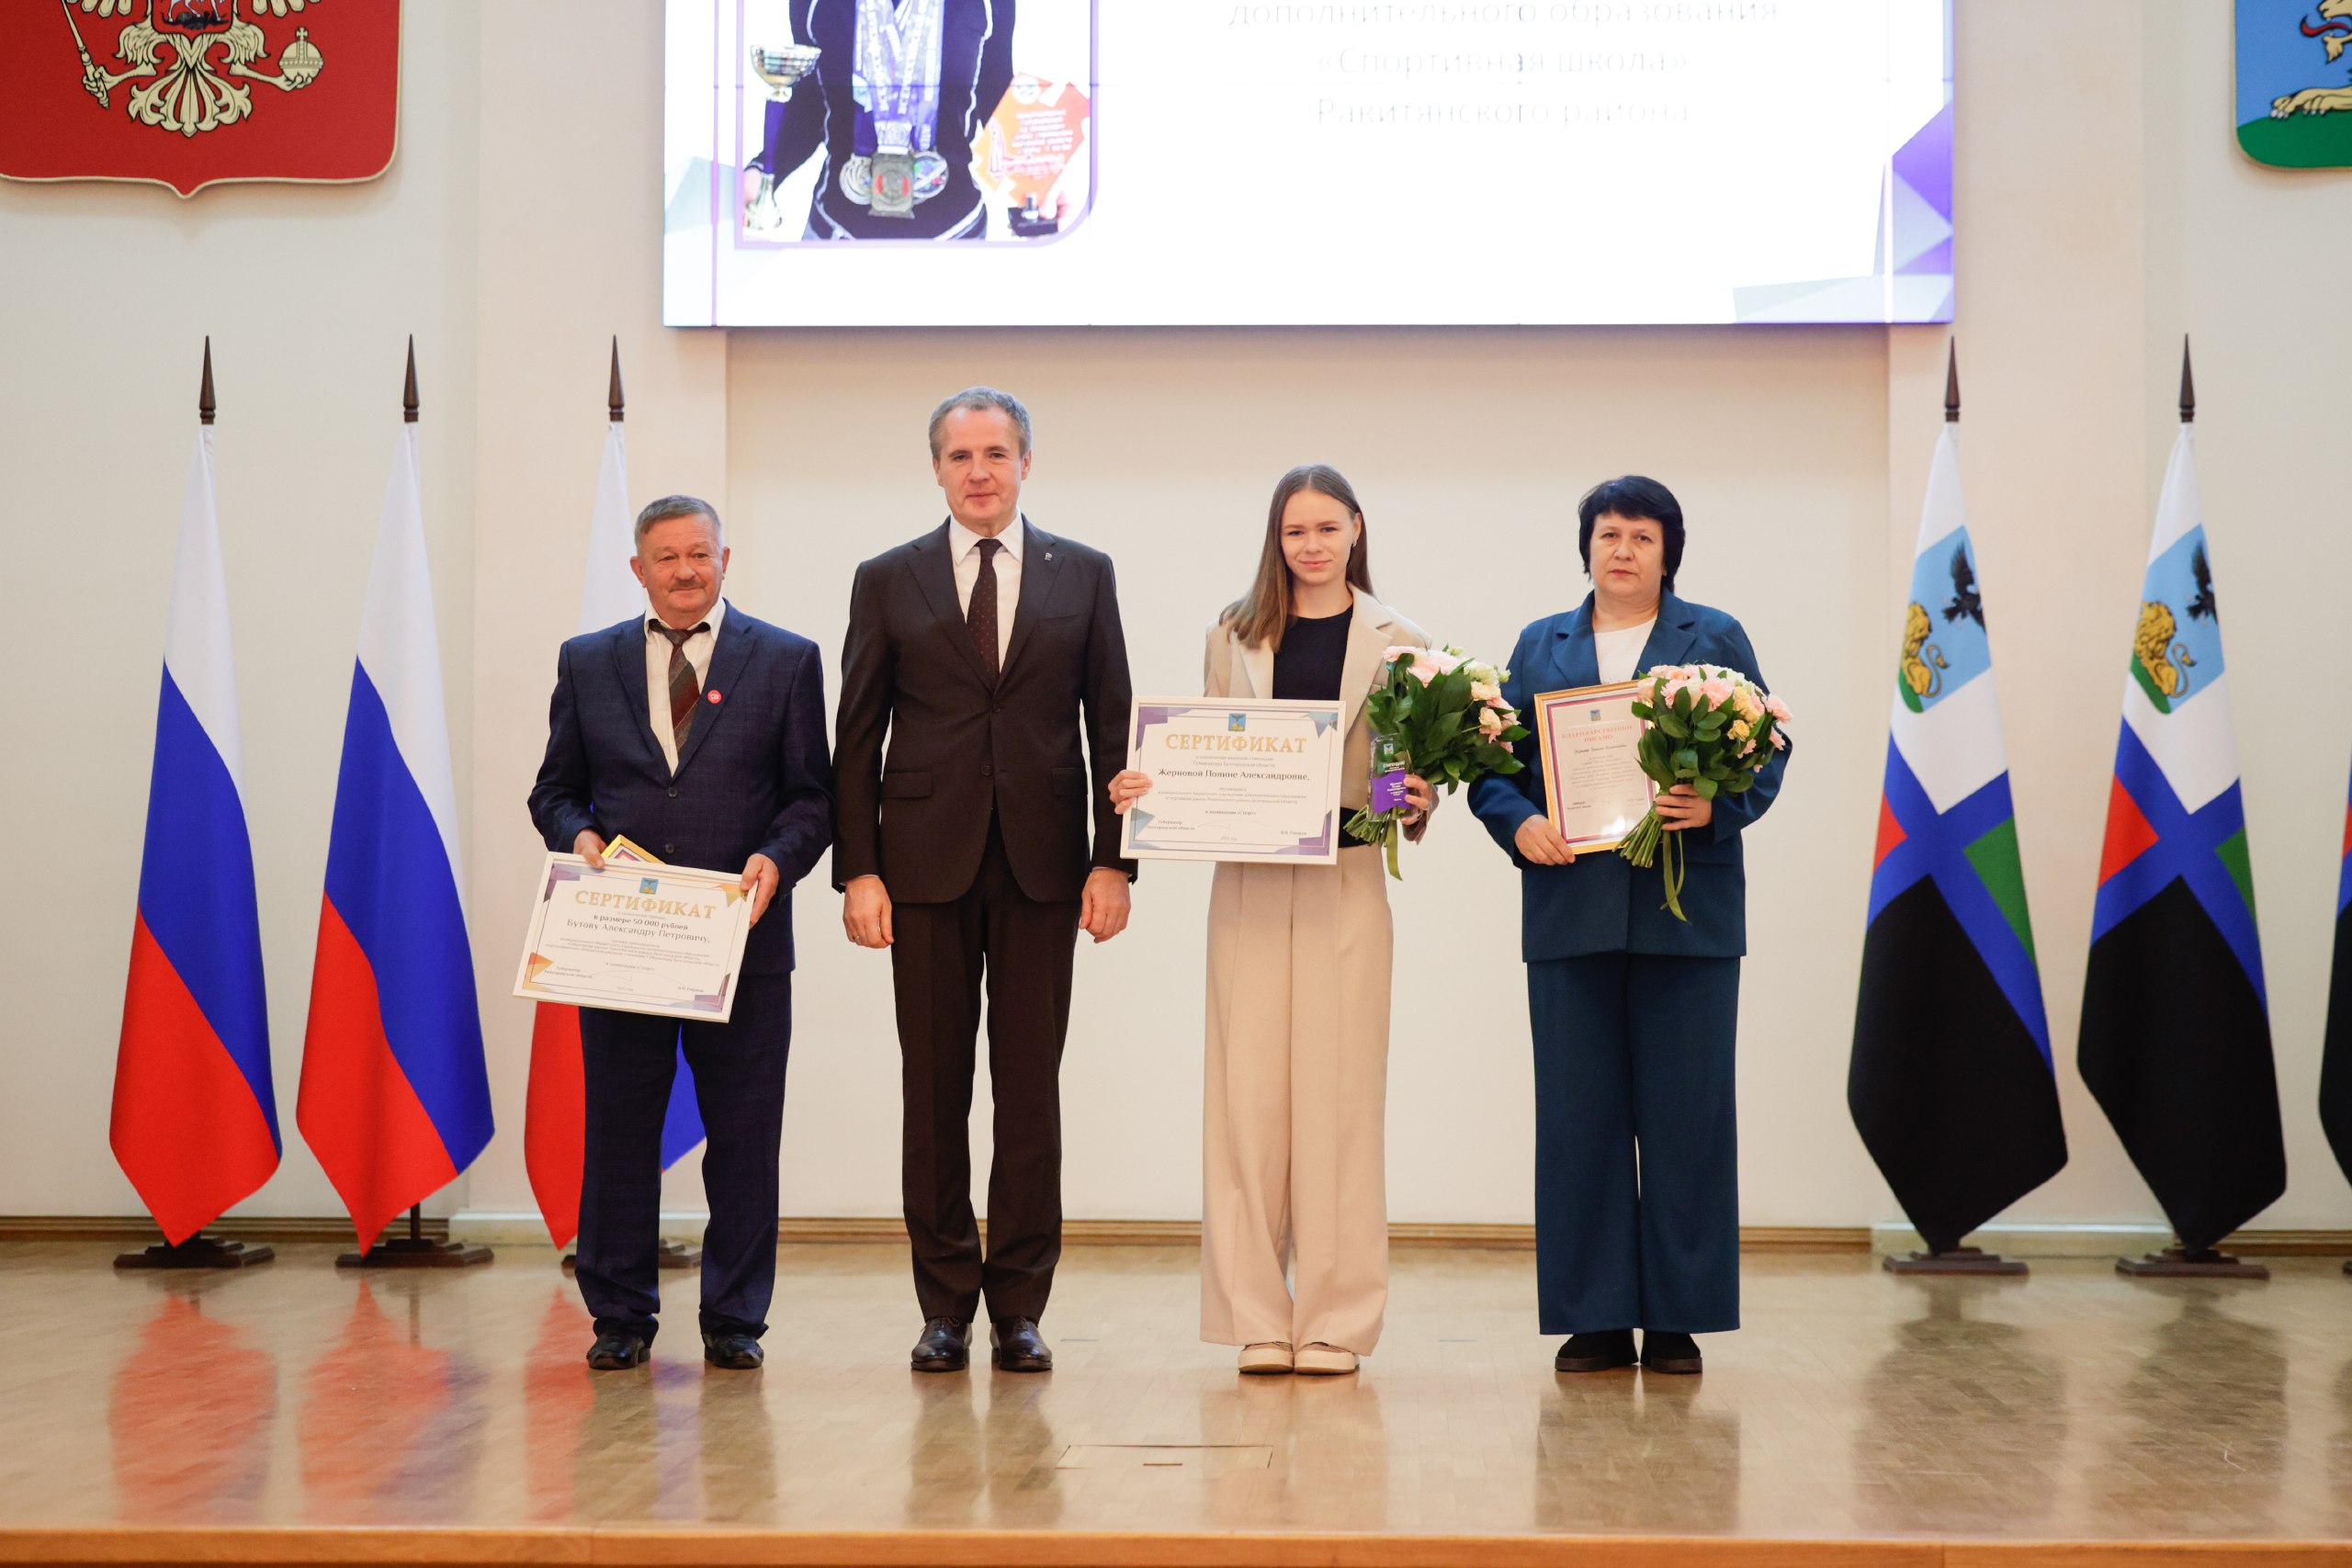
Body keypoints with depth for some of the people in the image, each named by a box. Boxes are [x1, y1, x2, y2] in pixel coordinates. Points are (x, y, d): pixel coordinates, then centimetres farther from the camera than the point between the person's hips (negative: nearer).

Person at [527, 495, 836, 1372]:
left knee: (743, 1136, 3)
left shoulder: (785, 660, 7)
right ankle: (620, 1316, 17)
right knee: (618, 1130, 6)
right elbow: (555, 787, 13)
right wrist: (577, 835, -8)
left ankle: (734, 1321, 13)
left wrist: (777, 859, -14)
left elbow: (811, 795, 4)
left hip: (742, 939, -1)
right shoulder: (587, 662, 11)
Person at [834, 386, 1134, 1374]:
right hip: (927, 863, 0)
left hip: (1041, 864, 0)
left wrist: (1111, 862, -1)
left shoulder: (1083, 575, 9)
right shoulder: (887, 581, 8)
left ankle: (1019, 1306, 11)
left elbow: (1110, 726, 7)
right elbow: (858, 736, 6)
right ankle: (945, 1306, 11)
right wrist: (858, 869, -3)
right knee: (934, 1090, 3)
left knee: (1031, 1091, 2)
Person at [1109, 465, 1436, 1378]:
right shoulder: (1234, 636, 12)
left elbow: (1417, 774, 7)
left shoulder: (1397, 643, 7)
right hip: (1248, 885, 1)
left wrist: (1416, 804, -14)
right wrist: (1142, 791, -4)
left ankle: (1334, 1320, 6)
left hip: (1347, 886, -1)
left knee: (1337, 1096, -1)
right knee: (1247, 1094, 0)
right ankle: (1257, 1320, 7)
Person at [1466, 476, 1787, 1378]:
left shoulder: (1716, 639, 10)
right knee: (1578, 1114, 2)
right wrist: (1521, 824, -9)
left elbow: (1766, 752, 3)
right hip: (1570, 910, 2)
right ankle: (1593, 1317, 9)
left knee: (1686, 1114, -1)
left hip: (1686, 910, -1)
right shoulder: (1540, 646, 16)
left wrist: (1717, 807, -15)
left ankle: (1677, 1317, 7)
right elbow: (1494, 762, 10)